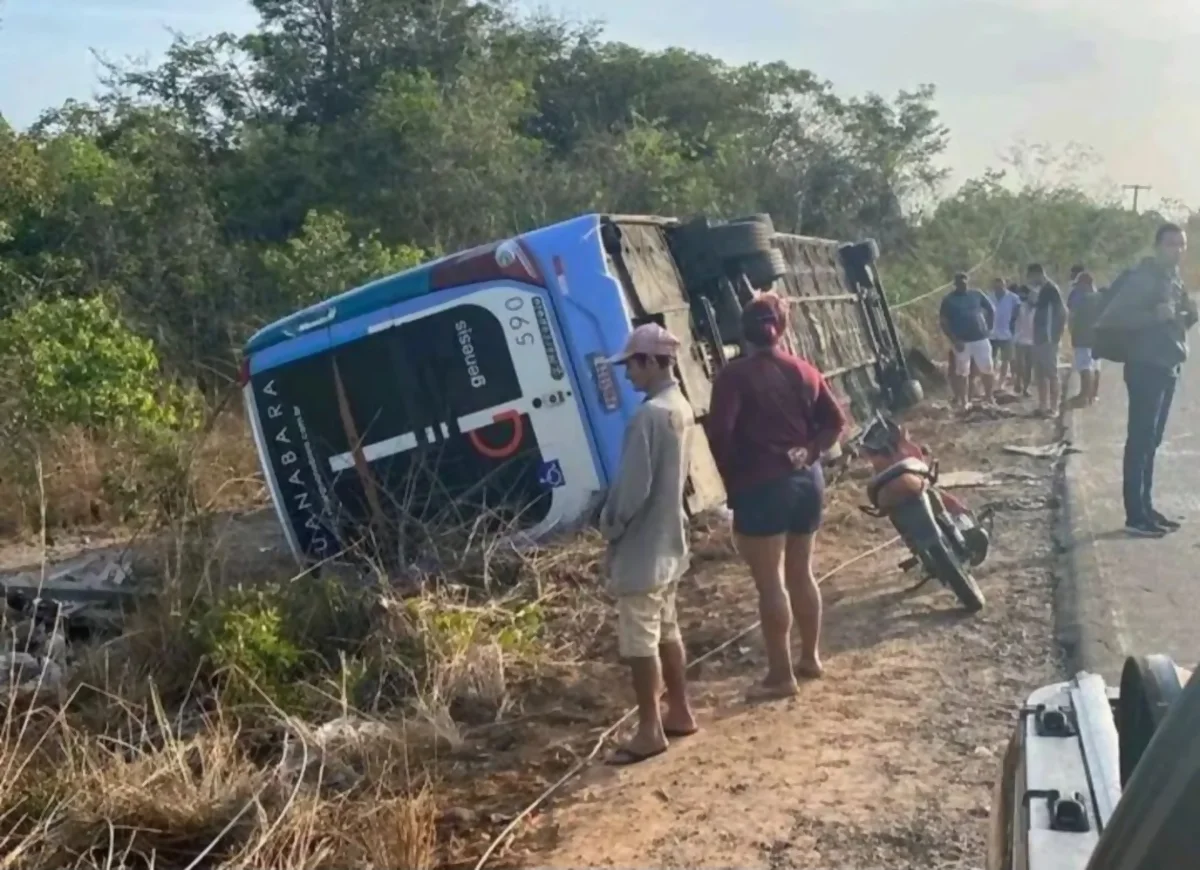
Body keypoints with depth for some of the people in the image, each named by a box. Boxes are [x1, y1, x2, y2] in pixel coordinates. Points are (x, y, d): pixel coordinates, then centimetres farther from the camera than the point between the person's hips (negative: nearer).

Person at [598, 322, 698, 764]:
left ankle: (650, 731, 6)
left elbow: (633, 487, -23)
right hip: (668, 539, 10)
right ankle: (679, 712, 28)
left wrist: (610, 525, -6)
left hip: (641, 546, -10)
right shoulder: (682, 409, 8)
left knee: (639, 642, -1)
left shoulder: (649, 415, -23)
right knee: (666, 632, 18)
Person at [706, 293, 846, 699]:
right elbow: (835, 420, 9)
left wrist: (733, 481, -6)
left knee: (770, 583, -1)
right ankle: (810, 657, 29)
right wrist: (809, 453, 2)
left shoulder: (734, 376, -10)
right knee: (801, 573, 18)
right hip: (807, 479, 7)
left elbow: (719, 433, -18)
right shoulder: (804, 371, 8)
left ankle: (781, 675, 3)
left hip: (761, 487, -6)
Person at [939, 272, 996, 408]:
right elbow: (944, 323, -4)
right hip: (962, 341, -2)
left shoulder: (976, 295, 6)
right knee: (962, 372, 1)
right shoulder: (949, 300, -1)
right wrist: (954, 340, -13)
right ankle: (963, 402, 7)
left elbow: (991, 309, 17)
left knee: (987, 370, 4)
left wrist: (989, 328, 8)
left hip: (981, 338, 2)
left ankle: (989, 397, 19)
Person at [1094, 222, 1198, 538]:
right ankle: (1135, 515, -7)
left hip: (1167, 368, 9)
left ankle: (1145, 507, 19)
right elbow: (1111, 317, -21)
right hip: (1146, 367, -9)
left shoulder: (1174, 281, 16)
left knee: (1151, 442, 12)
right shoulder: (1142, 278, -13)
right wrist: (1154, 315, -27)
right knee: (1140, 441, -8)